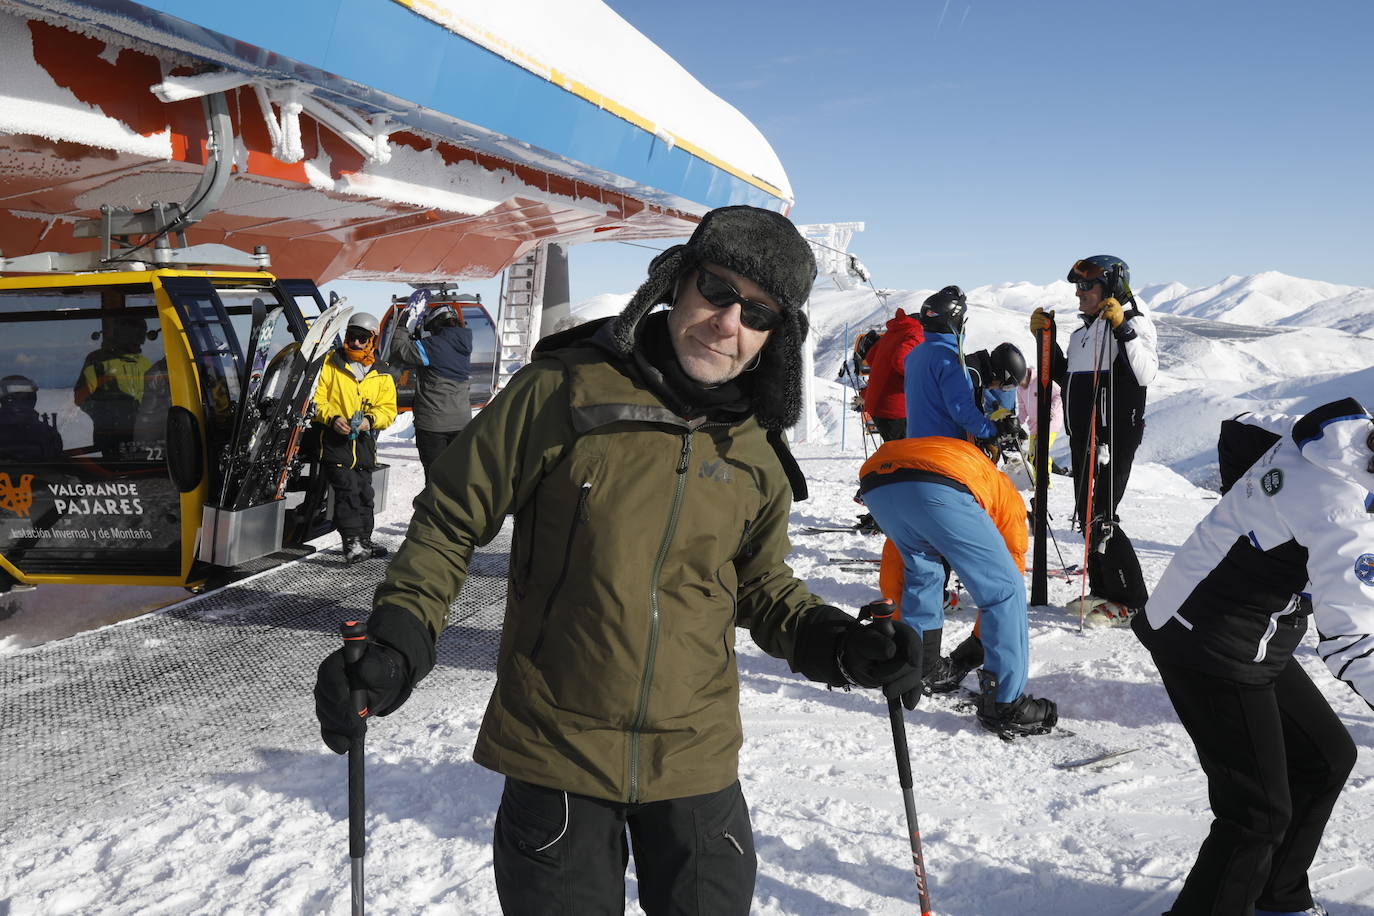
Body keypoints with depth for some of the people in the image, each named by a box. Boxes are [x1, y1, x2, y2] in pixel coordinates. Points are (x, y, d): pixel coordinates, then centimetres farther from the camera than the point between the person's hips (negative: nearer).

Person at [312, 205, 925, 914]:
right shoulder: (563, 390, -11)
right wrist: (397, 643, -16)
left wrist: (835, 643, -5)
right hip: (554, 755, -3)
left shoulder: (758, 454, 1)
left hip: (695, 762, 3)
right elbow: (451, 519, -4)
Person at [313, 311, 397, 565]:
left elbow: (388, 409, 6)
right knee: (347, 491, -14)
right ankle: (352, 543, -16)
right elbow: (316, 399, 0)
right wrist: (332, 418, -16)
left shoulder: (381, 374, 10)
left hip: (364, 440, 4)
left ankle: (364, 541, 25)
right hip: (336, 438, -4)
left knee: (364, 492, 12)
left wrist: (370, 420, -15)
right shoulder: (331, 363, 1)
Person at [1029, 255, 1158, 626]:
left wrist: (1122, 328, -26)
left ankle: (1132, 601, -5)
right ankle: (1103, 591, 23)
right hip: (1083, 440, 9)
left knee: (1099, 518, -12)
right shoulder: (1083, 334, 19)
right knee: (1087, 516, 12)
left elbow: (1145, 373, -21)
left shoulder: (1134, 324, -6)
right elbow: (1065, 378, 28)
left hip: (1114, 440, -9)